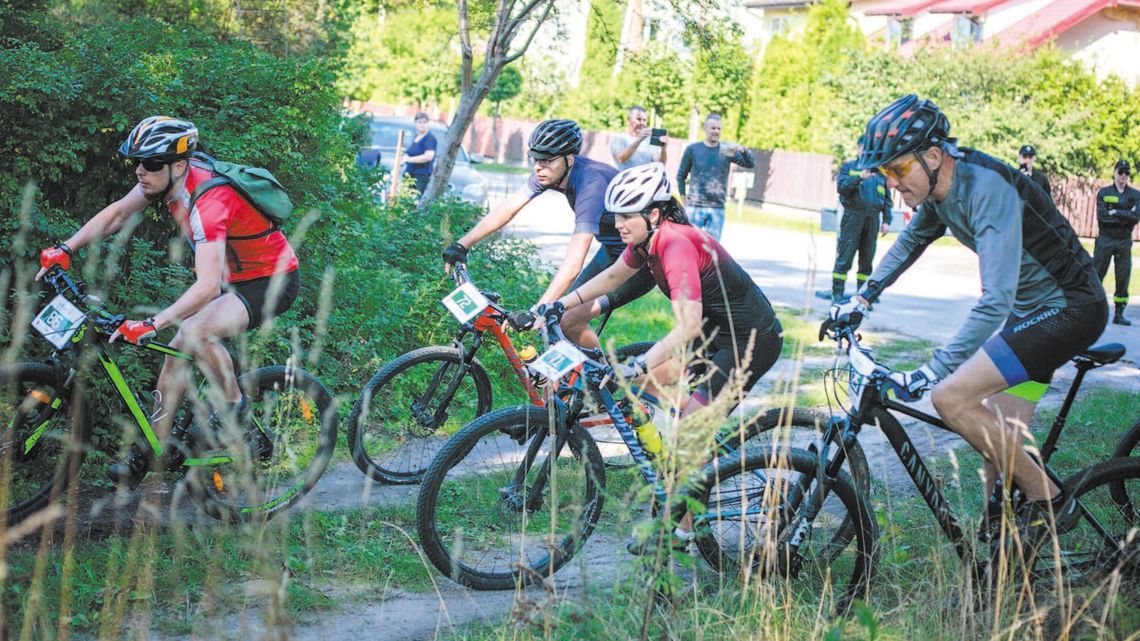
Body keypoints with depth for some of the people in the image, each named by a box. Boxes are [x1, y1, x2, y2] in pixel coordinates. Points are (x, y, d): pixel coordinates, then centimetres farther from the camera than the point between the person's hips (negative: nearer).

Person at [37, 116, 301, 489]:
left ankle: (236, 408, -8)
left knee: (196, 333, -31)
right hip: (234, 278, 9)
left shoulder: (207, 202, -34)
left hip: (272, 282, -9)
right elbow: (117, 213, 7)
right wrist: (65, 249, -4)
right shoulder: (164, 178, -8)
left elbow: (207, 287, -43)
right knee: (178, 351, 2)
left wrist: (151, 325, -49)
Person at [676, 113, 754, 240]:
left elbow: (750, 164, -4)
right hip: (695, 207, -2)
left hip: (718, 209, 2)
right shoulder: (692, 149, 2)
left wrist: (742, 150, -24)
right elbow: (681, 176, 10)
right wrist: (684, 200, 3)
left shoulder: (726, 149, 5)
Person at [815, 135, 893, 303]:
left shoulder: (880, 172, 15)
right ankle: (837, 293, -3)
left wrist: (886, 220, 6)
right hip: (852, 217, -3)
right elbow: (841, 186, -10)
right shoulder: (848, 167, 7)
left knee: (867, 259, 6)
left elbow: (887, 199, 15)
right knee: (844, 257, -5)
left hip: (872, 219, 4)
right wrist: (859, 177, -25)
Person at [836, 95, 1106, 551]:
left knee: (950, 397, -20)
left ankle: (1049, 502, -8)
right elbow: (909, 243, 24)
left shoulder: (987, 188, -27)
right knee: (998, 443, 7)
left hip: (1068, 308, -9)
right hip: (1030, 309, 9)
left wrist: (933, 371, -40)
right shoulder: (939, 188, 1)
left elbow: (996, 301, -35)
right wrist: (862, 300, 21)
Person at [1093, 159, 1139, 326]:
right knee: (1096, 275, -2)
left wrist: (1115, 213, -15)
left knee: (1123, 278, 3)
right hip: (1105, 240, -2)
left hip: (1124, 242, 2)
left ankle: (1119, 314, 10)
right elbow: (1101, 216, -13)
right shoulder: (1104, 192, 1)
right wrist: (1125, 216, -14)